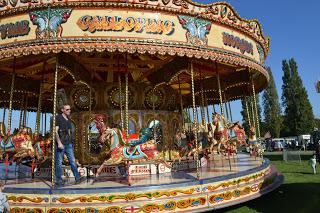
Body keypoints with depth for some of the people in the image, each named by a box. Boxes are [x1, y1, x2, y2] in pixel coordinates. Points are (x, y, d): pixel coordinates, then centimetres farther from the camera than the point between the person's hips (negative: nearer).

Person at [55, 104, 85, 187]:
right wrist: (59, 143, -19)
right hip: (60, 144, -6)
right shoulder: (58, 118, -5)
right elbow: (55, 131, -12)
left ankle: (78, 178, 3)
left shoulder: (68, 119, 15)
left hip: (68, 144, 6)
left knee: (73, 161, 2)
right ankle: (58, 180, 13)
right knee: (59, 162, 3)